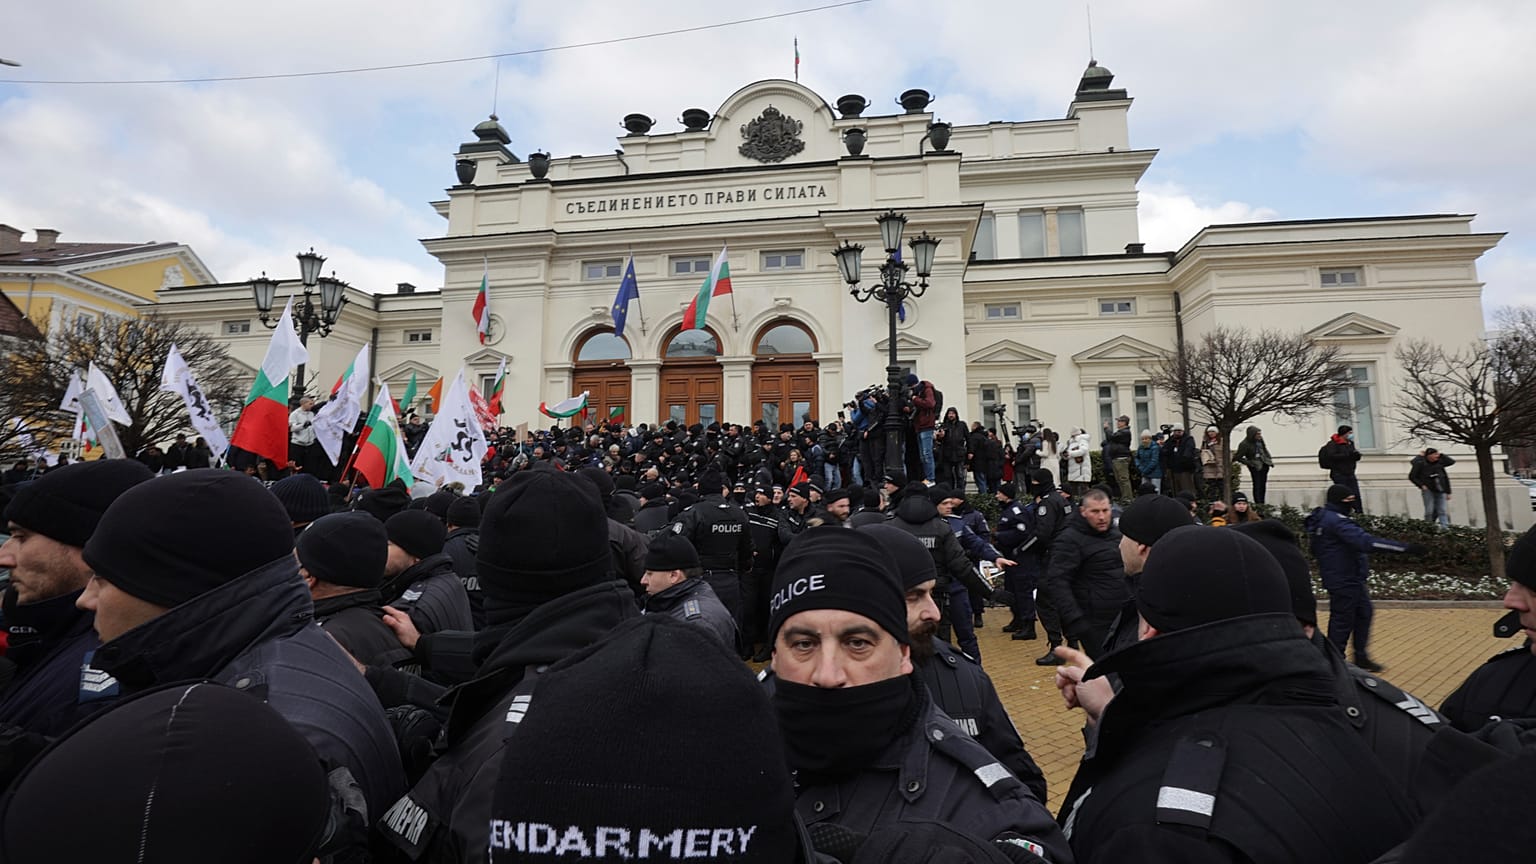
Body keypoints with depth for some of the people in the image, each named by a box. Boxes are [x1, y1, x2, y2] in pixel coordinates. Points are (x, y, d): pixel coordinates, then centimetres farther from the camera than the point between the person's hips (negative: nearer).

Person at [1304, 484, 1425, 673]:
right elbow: (1367, 542, -32)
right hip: (1343, 581, -10)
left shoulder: (1322, 517, 11)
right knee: (1342, 620, -1)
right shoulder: (1336, 521, -22)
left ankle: (1361, 657, 27)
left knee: (1364, 613, 17)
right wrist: (1407, 547, -31)